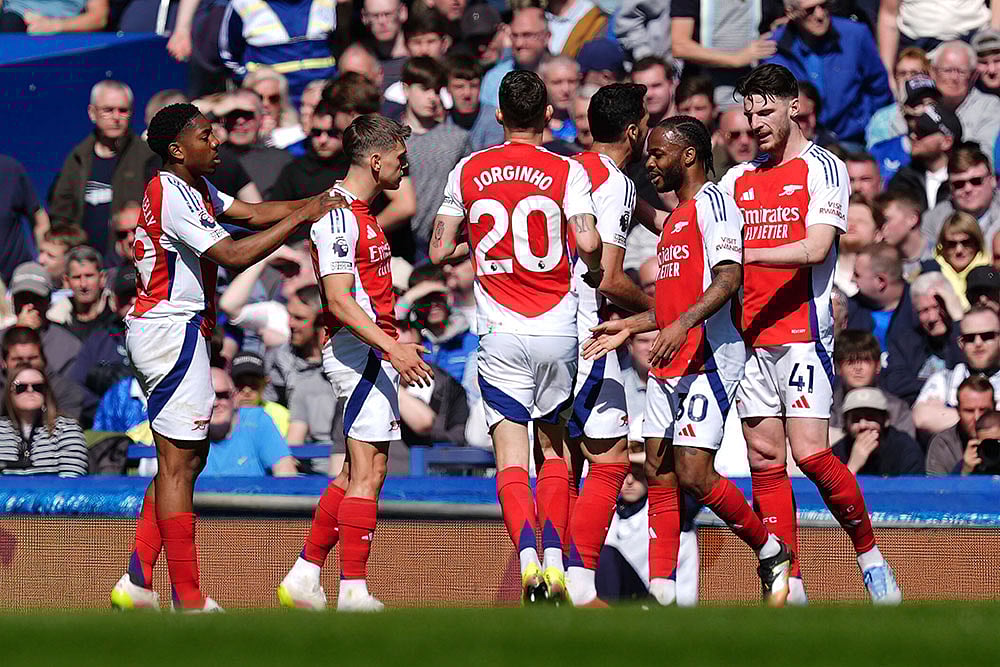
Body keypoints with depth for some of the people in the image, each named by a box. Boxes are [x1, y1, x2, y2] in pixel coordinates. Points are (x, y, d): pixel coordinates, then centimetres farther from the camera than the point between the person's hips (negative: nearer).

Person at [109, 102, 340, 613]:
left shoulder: (196, 188, 14)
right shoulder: (172, 196, -18)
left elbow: (251, 213, 12)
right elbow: (234, 255, -23)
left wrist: (311, 203, -2)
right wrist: (302, 217, -20)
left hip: (159, 332, 10)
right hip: (170, 329, -10)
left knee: (187, 457, 14)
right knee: (178, 464, -7)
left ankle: (136, 583, 14)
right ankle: (187, 600, -4)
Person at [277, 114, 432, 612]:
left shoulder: (359, 213, 18)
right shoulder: (338, 215, -14)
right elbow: (339, 300, -22)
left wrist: (396, 343, 29)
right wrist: (392, 347, -29)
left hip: (373, 347, 11)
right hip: (359, 349, -11)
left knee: (356, 473, 13)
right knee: (367, 473, -10)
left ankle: (304, 577, 17)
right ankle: (353, 593, -10)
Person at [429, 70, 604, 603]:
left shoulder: (468, 172, 6)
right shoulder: (566, 172, -1)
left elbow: (439, 250, 9)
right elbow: (588, 242, -14)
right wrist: (595, 275, 7)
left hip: (501, 336, 0)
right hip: (558, 331, 0)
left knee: (511, 457, -3)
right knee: (553, 448, 16)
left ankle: (527, 555, -26)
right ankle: (555, 557, 1)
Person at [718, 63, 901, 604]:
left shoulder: (823, 169, 0)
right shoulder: (737, 180, 17)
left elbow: (816, 248, -13)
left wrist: (746, 254, -22)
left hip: (802, 332, -6)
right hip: (749, 337, 6)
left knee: (809, 453, -16)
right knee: (765, 461, 2)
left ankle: (869, 554, 2)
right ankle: (788, 586, 4)